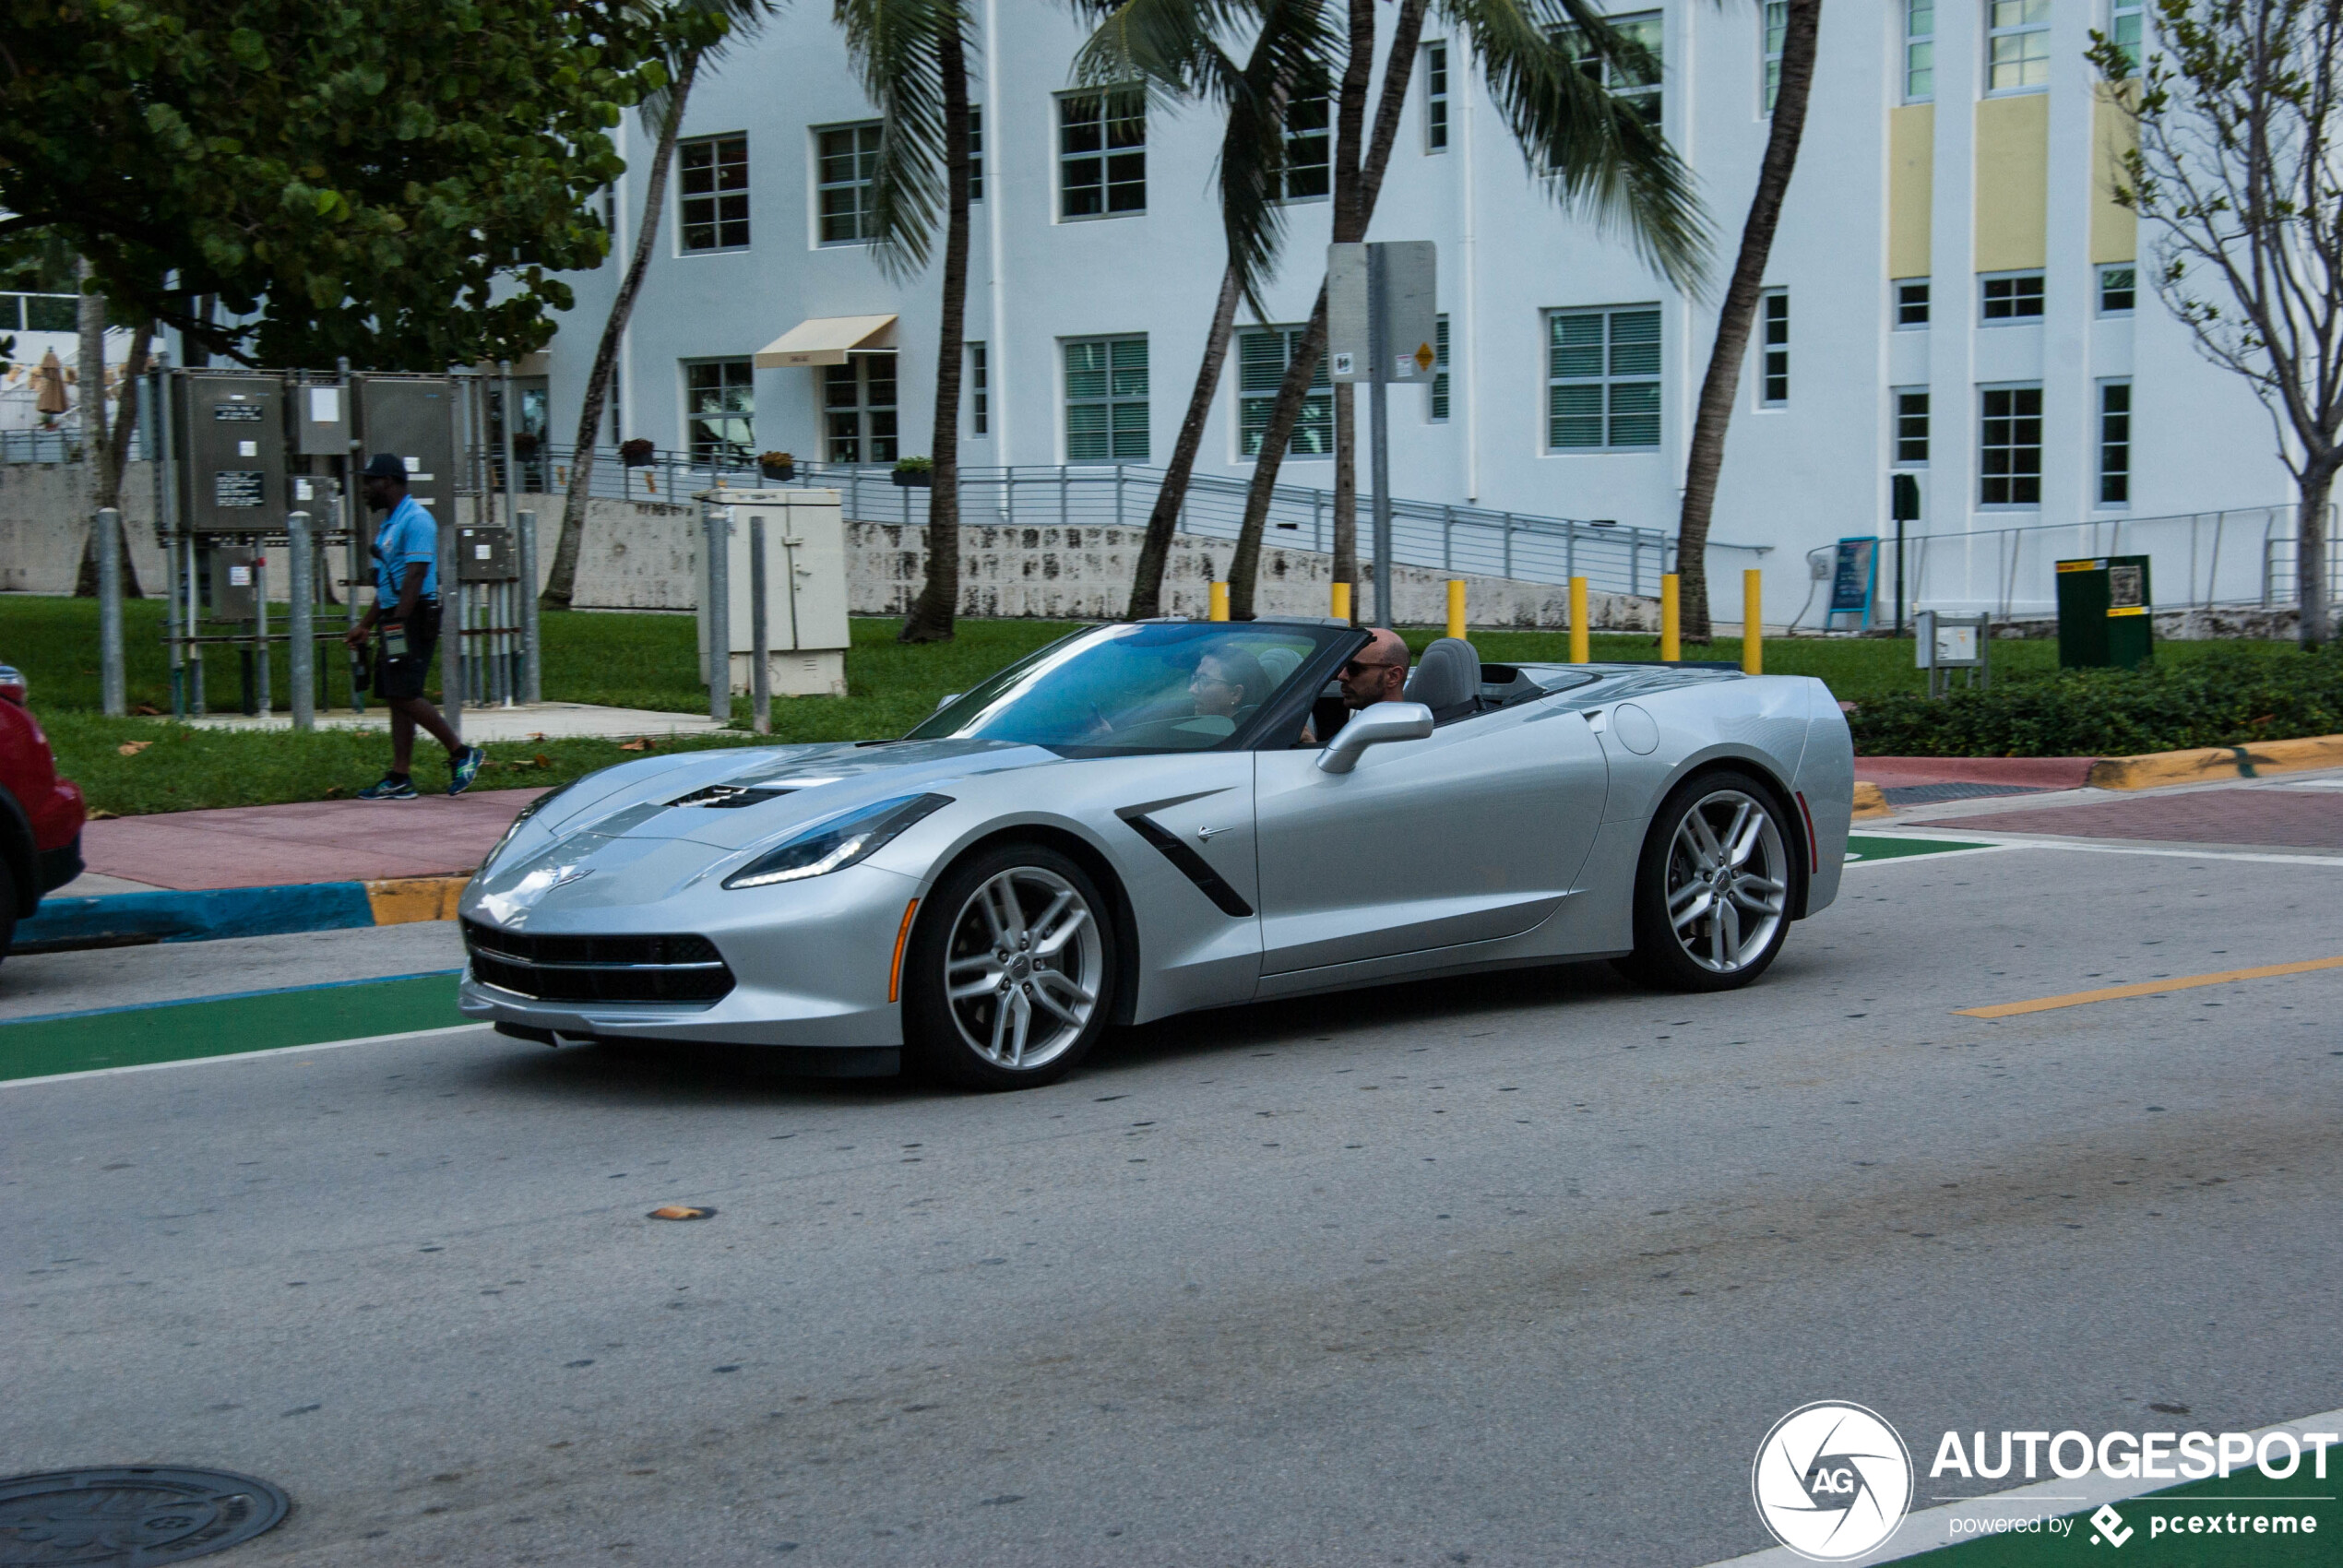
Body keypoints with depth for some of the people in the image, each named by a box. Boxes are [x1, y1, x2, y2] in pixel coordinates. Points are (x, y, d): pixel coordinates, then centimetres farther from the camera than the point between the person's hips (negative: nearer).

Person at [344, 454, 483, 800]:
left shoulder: (416, 520, -11)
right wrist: (365, 626, 24)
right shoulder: (389, 524, 20)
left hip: (413, 618, -10)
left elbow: (414, 577, -19)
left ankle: (461, 753, -5)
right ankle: (399, 778, 5)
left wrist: (398, 624, -24)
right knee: (396, 698, 6)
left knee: (405, 695, -14)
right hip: (395, 620, 10)